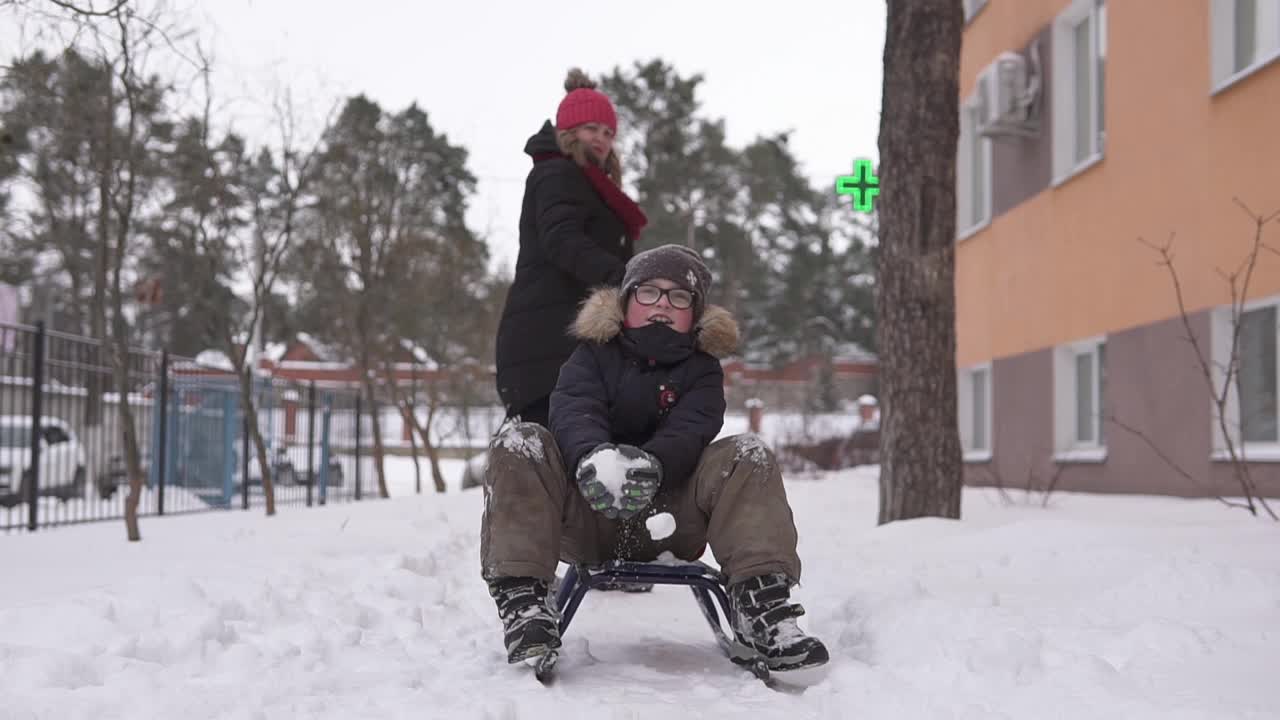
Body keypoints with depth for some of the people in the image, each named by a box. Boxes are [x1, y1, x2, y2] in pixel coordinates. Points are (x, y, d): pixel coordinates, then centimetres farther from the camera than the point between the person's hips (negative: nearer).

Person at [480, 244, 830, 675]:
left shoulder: (701, 368, 12)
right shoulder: (593, 354, 11)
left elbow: (687, 433, -10)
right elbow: (574, 411, -12)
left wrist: (650, 466, -36)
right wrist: (592, 457, -38)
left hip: (663, 517, 0)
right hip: (585, 517, 0)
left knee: (749, 456, -19)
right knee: (519, 443, -24)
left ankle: (759, 604, -31)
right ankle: (524, 600, -34)